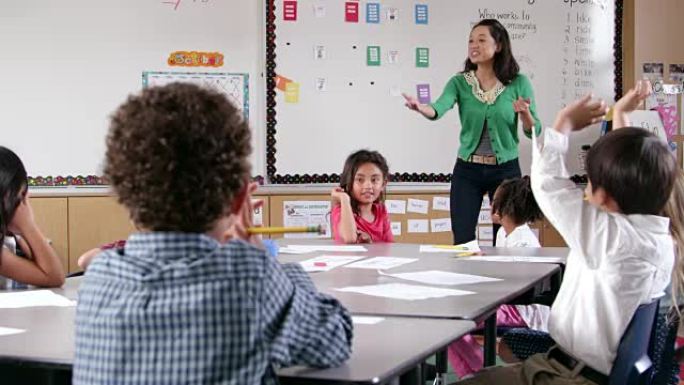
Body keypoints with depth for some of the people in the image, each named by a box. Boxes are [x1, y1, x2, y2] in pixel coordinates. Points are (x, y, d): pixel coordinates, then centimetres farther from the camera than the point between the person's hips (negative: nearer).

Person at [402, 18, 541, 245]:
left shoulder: (518, 83, -4)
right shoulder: (459, 82, -2)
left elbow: (533, 131, -3)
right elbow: (439, 109, -20)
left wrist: (524, 112, -24)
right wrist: (420, 107, -42)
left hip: (505, 169, -1)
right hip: (467, 170, 1)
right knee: (462, 242, 0)